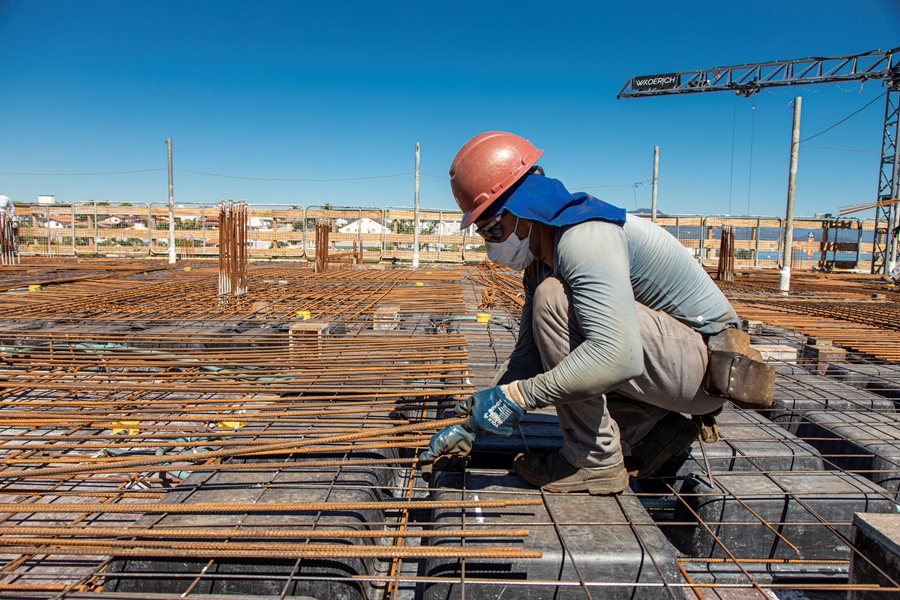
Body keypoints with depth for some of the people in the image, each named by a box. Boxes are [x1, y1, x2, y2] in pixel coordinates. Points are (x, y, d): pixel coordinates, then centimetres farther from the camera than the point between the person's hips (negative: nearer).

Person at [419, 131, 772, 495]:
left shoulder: (584, 237, -25)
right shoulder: (541, 257, 6)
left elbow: (618, 356, -38)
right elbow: (528, 355, 9)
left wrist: (518, 396, -31)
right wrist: (472, 425, 4)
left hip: (709, 366, -10)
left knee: (553, 300, -24)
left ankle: (596, 462, -13)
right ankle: (657, 430, 12)